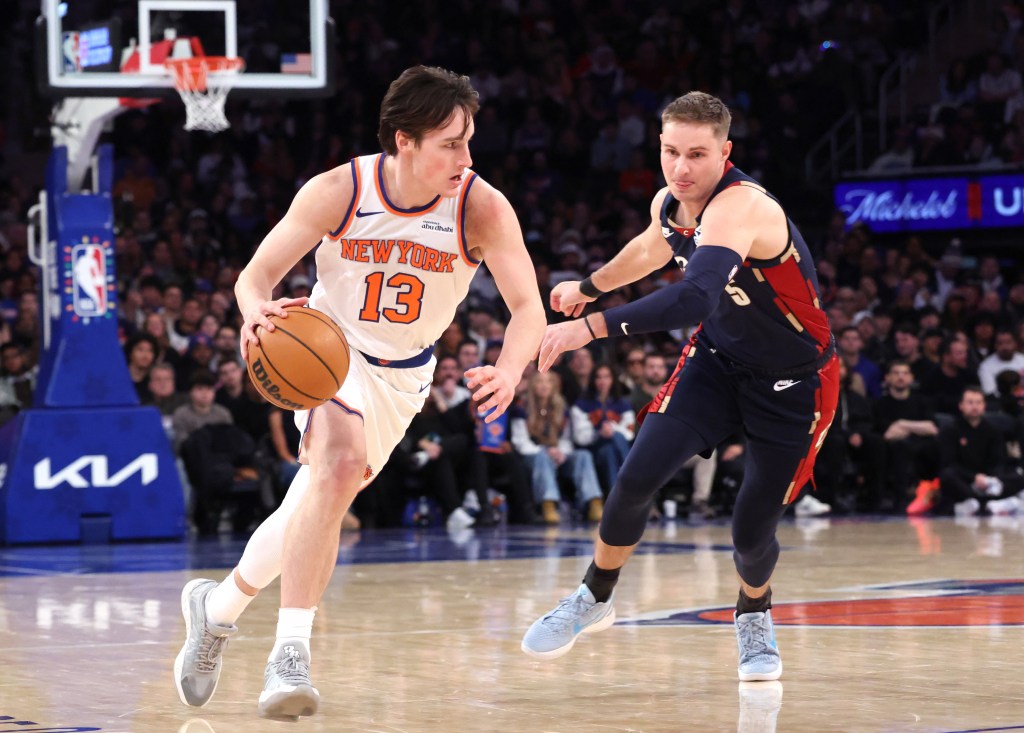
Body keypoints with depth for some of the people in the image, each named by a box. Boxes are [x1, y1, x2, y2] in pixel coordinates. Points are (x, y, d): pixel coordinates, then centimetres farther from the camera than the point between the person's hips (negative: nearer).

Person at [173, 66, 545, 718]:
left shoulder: (483, 209, -22)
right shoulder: (337, 192, -22)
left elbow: (529, 309, -25)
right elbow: (256, 276, -16)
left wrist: (509, 371, -47)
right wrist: (257, 310, -41)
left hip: (403, 374, 3)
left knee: (317, 503, 9)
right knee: (341, 464, -30)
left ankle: (218, 605, 36)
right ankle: (291, 655, -30)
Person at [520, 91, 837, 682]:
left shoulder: (739, 207, -34)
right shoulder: (670, 204, -8)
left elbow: (696, 297, -52)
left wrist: (592, 326, -57)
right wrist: (588, 286, 33)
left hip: (793, 383, -6)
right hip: (719, 357, 6)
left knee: (753, 532, -4)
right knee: (637, 478, -12)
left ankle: (755, 615, 32)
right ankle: (595, 599, 13)